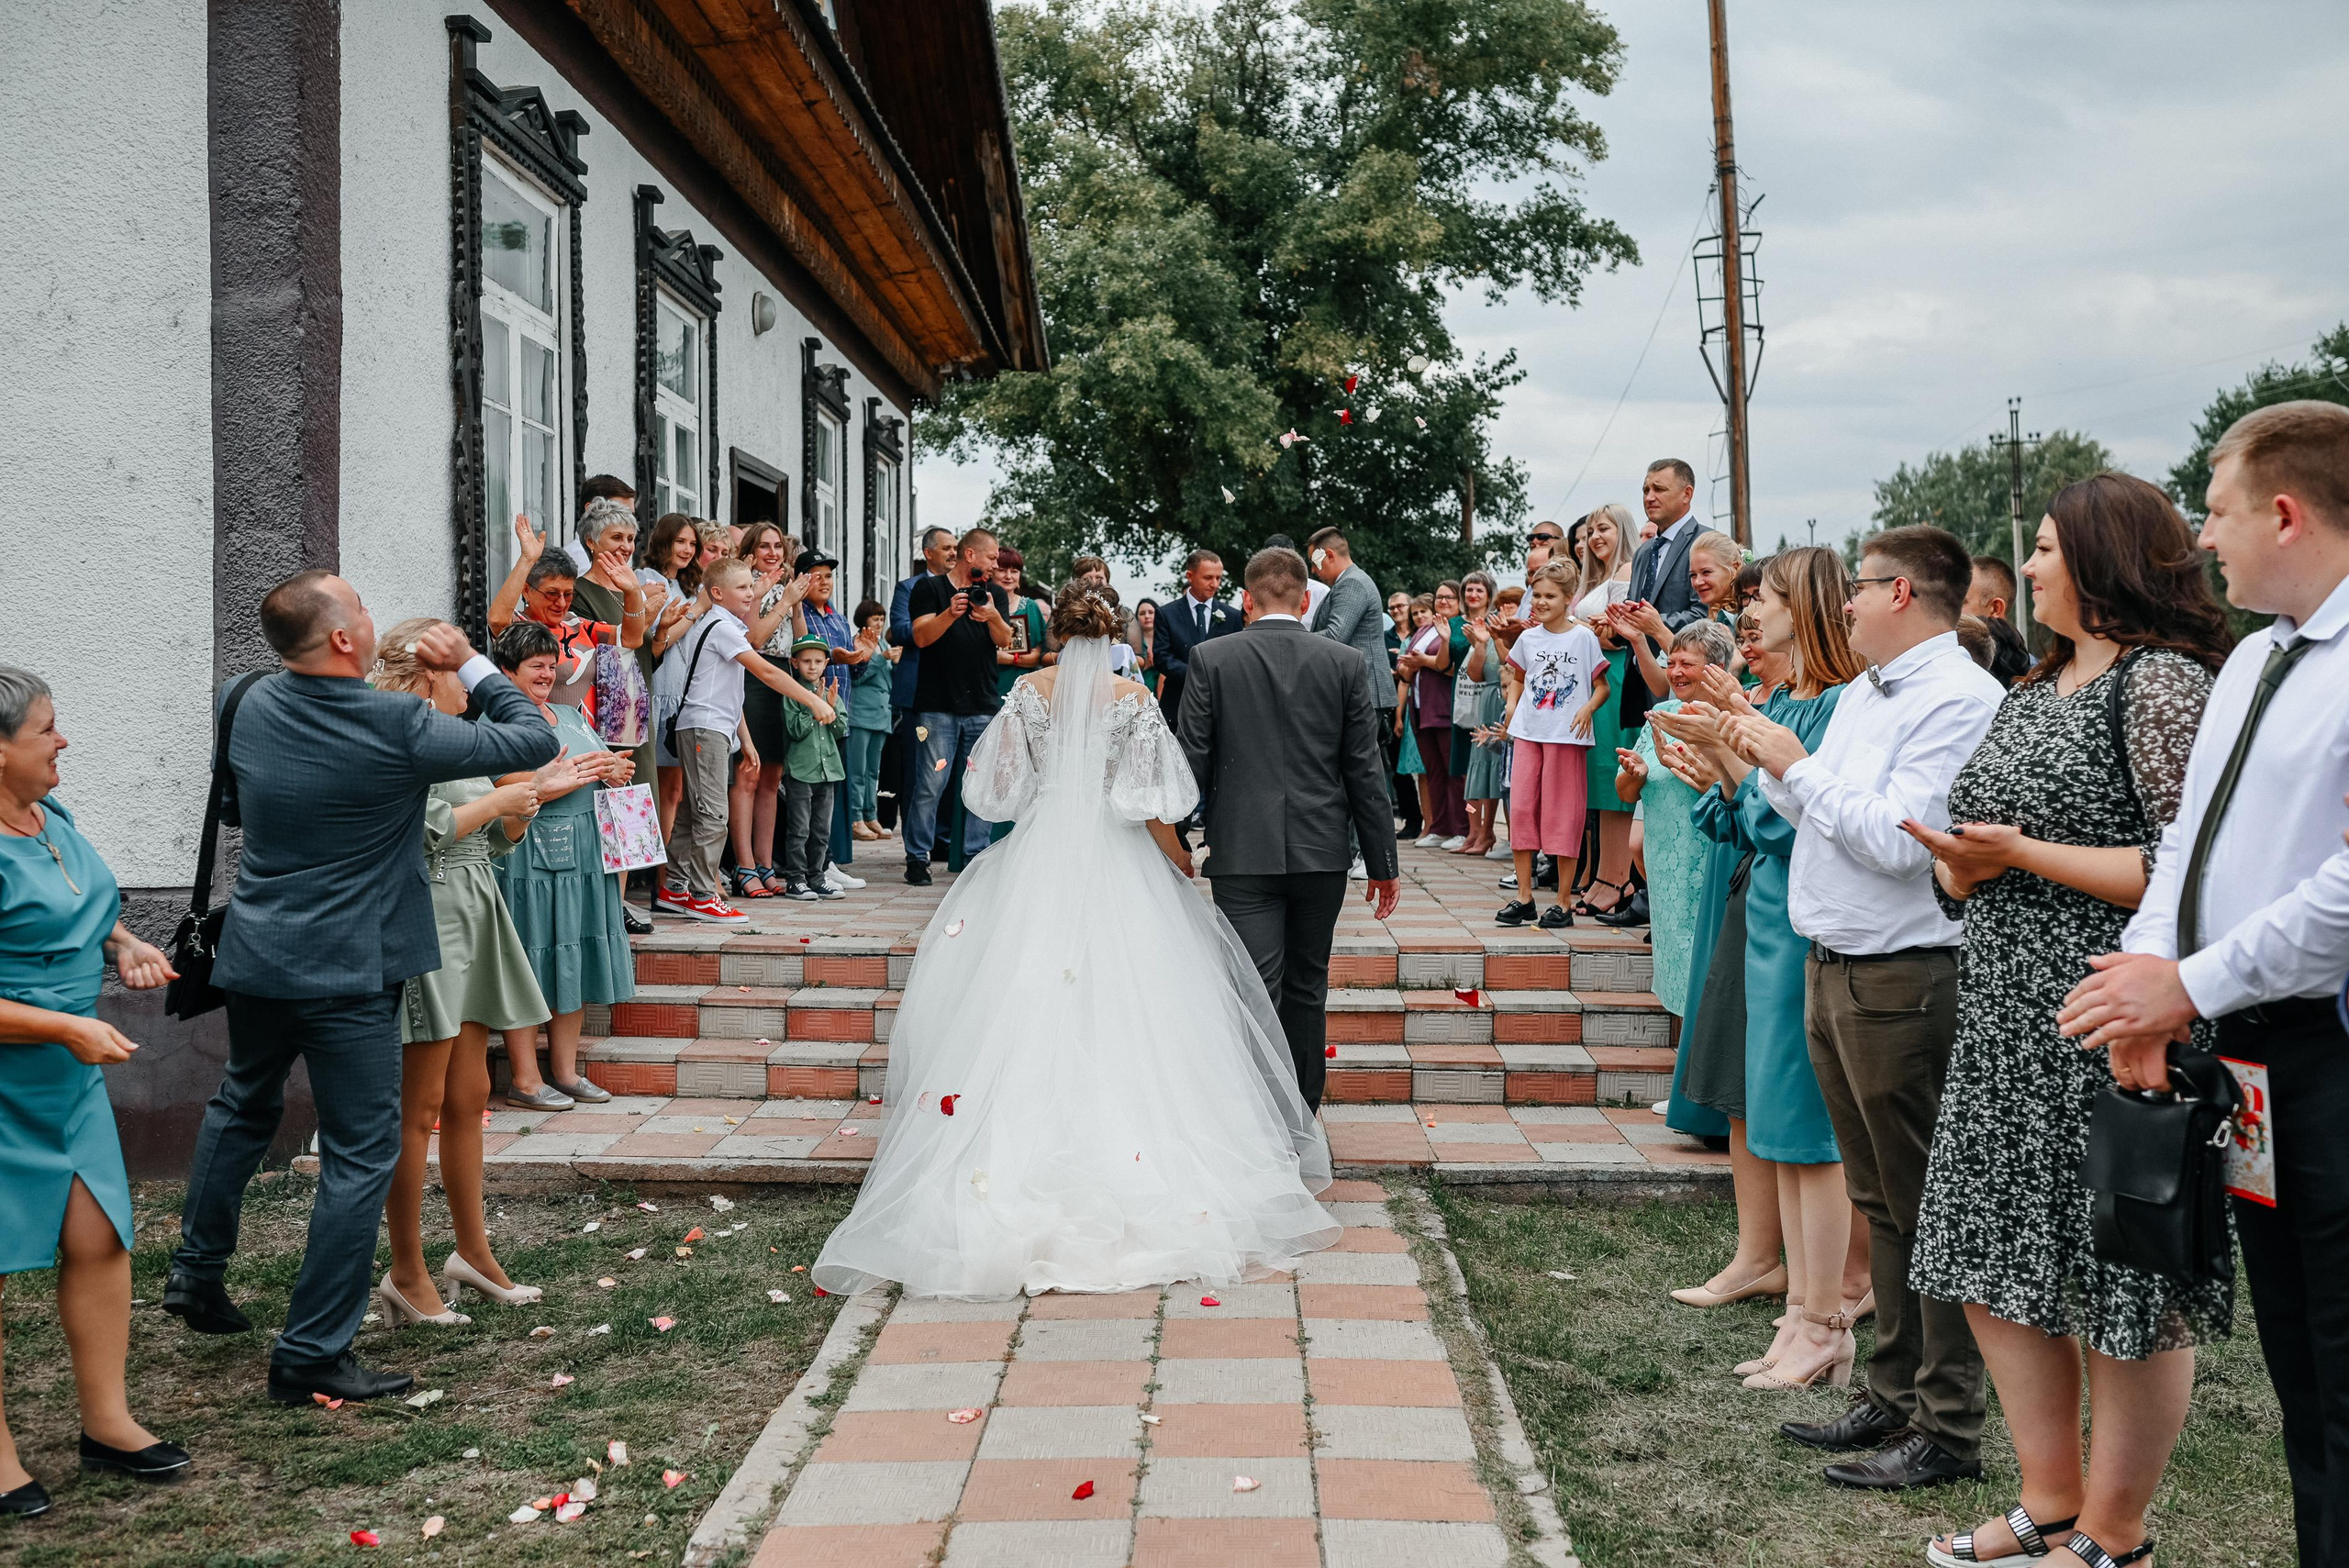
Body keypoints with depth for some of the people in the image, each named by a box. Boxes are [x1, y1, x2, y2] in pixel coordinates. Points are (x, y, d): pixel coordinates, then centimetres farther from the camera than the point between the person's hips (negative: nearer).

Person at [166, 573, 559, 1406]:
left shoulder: (255, 704, -1)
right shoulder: (396, 726, -21)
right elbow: (533, 741, -13)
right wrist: (470, 663, -2)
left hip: (254, 958, 7)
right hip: (347, 971, -7)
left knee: (242, 1107, 29)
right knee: (361, 1154, 2)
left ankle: (196, 1270, 43)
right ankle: (310, 1354, 7)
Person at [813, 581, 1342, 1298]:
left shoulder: (1029, 692, 1)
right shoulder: (1133, 699, -3)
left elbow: (995, 788, 1)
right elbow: (1150, 804, -6)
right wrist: (1182, 865, 7)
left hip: (1039, 859, 1)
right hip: (1116, 864, -1)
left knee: (1028, 1000, 7)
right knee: (1121, 1007, 2)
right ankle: (1129, 1153, 0)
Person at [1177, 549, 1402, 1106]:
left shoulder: (1211, 658, -3)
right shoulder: (1345, 663, 1)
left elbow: (1191, 763, -4)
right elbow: (1364, 772, 1)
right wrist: (1383, 864, 7)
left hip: (1242, 853, -2)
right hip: (1321, 852, 2)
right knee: (1307, 991, 15)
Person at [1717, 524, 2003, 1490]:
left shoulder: (1957, 697, -15)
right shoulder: (1864, 691, 15)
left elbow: (1897, 839, -23)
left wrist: (1796, 765, -15)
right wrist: (1765, 761, 8)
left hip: (1901, 980, -10)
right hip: (1832, 968, 10)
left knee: (1924, 1204, -1)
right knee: (1877, 1199, 17)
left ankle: (1947, 1428, 10)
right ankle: (1894, 1396, 29)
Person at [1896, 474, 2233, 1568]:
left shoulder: (2162, 680, -10)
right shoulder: (2035, 691, 17)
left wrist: (2023, 854, -17)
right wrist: (1961, 863, 0)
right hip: (2008, 1023, 9)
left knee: (2123, 1289, 3)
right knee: (1997, 1267, 14)